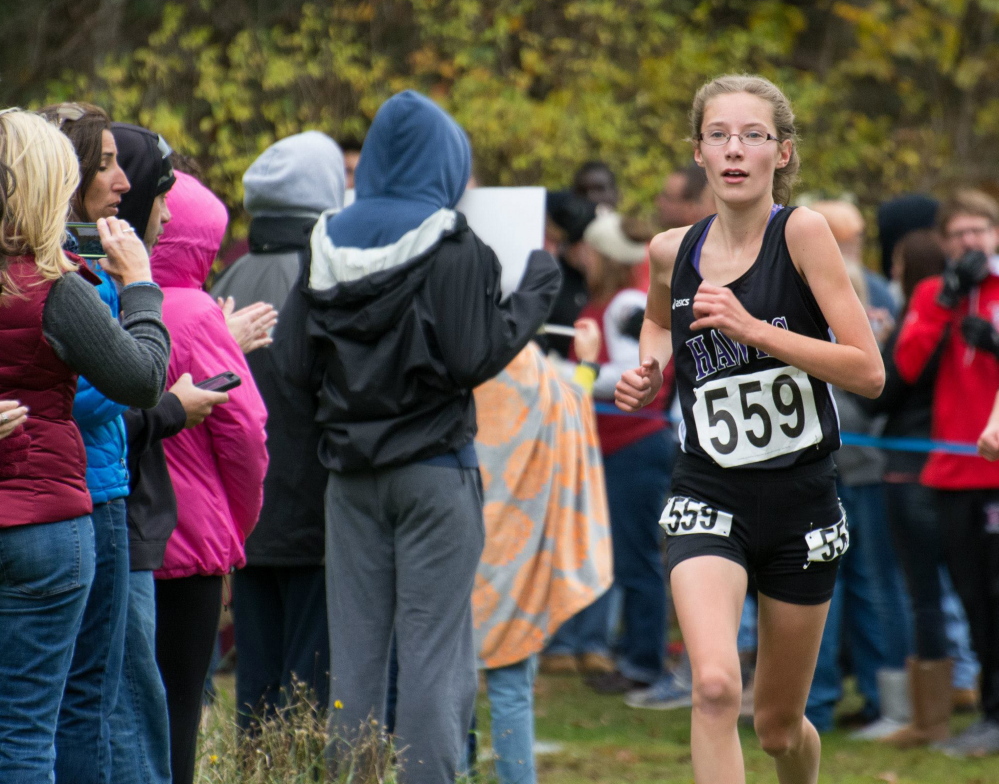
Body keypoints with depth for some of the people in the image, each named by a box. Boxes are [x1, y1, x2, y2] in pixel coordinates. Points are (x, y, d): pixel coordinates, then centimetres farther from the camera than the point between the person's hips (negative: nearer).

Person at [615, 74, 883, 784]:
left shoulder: (803, 233, -10)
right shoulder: (672, 252, 1)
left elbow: (868, 372, -16)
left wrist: (753, 329, -22)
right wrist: (649, 368, 6)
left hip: (802, 504, -1)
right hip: (708, 501, 1)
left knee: (779, 726, 13)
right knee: (715, 686, -26)